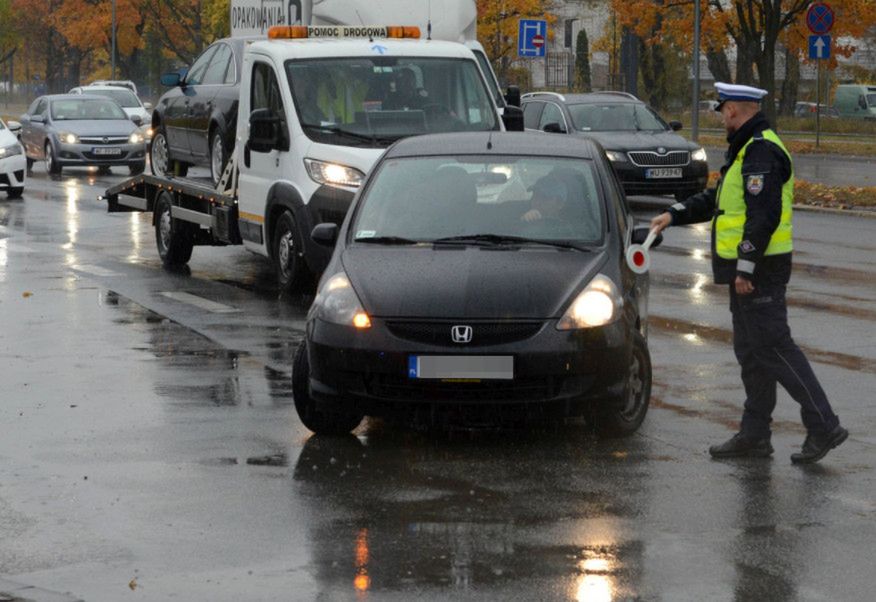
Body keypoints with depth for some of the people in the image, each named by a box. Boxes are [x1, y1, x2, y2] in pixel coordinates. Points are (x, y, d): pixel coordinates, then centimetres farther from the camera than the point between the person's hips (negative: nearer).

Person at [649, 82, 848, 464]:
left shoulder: (761, 152, -17)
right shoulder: (747, 150, 17)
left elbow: (763, 215, -24)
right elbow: (716, 200, 27)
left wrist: (745, 268, -23)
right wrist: (674, 215, 22)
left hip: (758, 271, -11)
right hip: (748, 270, 11)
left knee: (773, 347, -11)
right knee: (751, 351, 12)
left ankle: (823, 426, -10)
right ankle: (754, 436, 17)